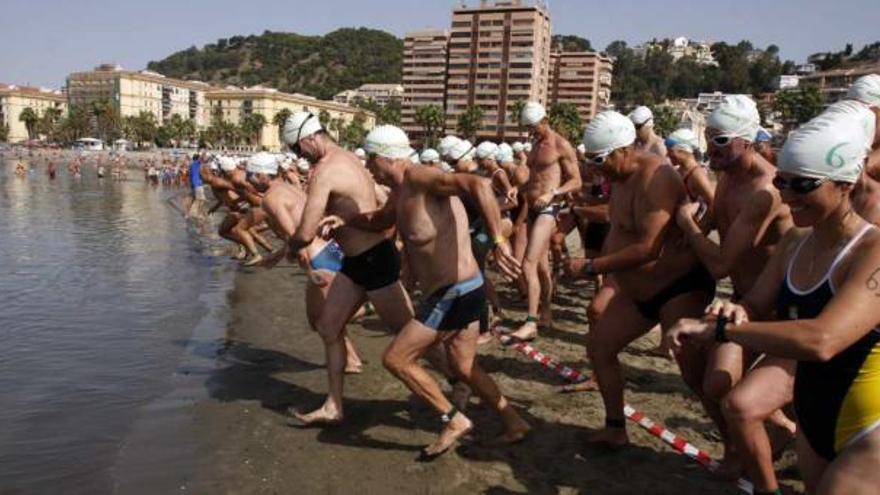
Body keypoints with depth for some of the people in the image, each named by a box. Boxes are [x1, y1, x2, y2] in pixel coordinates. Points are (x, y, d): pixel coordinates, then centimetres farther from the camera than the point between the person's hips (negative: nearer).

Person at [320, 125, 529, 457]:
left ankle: (454, 420, 9)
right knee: (464, 367, 21)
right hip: (459, 291, 10)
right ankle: (514, 424, 34)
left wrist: (498, 240, -40)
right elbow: (381, 221, 30)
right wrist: (345, 221, 14)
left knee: (395, 359, -3)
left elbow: (479, 185, -34)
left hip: (456, 293, -10)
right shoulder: (400, 190, 10)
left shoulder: (421, 179, -20)